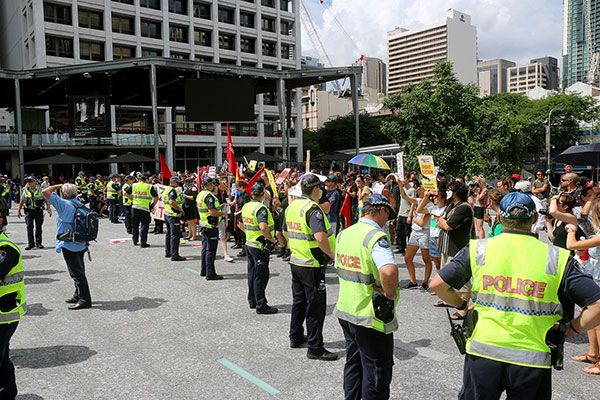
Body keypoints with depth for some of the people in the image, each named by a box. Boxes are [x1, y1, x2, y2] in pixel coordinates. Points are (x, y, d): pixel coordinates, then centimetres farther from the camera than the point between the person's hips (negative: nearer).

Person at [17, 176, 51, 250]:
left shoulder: (40, 190, -1)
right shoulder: (26, 190, 3)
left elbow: (46, 200, 4)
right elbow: (22, 201, 11)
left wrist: (49, 209, -2)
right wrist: (18, 211, 9)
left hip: (39, 211, -1)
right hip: (29, 211, 1)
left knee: (38, 227, 4)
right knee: (29, 227, -4)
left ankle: (38, 243, 14)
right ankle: (30, 243, 4)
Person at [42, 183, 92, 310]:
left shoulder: (64, 204, -16)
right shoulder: (80, 205, 8)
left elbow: (45, 192, -16)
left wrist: (58, 185, -2)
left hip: (69, 245, -8)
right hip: (81, 244, 9)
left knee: (77, 273, -4)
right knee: (79, 271, 18)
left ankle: (84, 300, -1)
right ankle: (78, 296, 30)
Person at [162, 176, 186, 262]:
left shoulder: (166, 189, 15)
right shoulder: (172, 190, -16)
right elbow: (171, 202, -30)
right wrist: (180, 209, -19)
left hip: (167, 214, 11)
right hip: (174, 216, -10)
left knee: (169, 234, 19)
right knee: (175, 235, -9)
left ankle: (168, 252, 29)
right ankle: (174, 255, -10)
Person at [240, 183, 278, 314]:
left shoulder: (246, 206, 8)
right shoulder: (261, 208, -19)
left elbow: (242, 225, 20)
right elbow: (263, 227, -34)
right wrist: (271, 238, -21)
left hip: (249, 243, 9)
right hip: (260, 246, -9)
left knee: (252, 273, 17)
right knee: (261, 276, -2)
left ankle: (252, 301, 28)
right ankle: (261, 305, 3)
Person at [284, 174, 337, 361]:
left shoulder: (291, 206, 7)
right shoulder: (313, 208, -20)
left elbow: (286, 232, 20)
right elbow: (320, 237, -31)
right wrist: (332, 255, -17)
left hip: (295, 261, 9)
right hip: (312, 265, -9)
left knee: (299, 301, 22)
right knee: (315, 306, 1)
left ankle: (295, 337, 35)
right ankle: (315, 348, 8)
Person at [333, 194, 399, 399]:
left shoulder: (343, 234, 6)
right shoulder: (376, 237, -21)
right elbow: (389, 271, -38)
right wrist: (389, 293, -21)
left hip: (345, 311, 8)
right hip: (371, 318, -8)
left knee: (353, 365, 24)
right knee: (376, 373, 8)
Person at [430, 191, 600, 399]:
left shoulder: (477, 249, -2)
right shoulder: (557, 258, -4)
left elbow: (437, 284, 0)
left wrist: (462, 305, 16)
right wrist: (571, 329, 8)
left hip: (483, 351, 1)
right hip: (532, 359, 0)